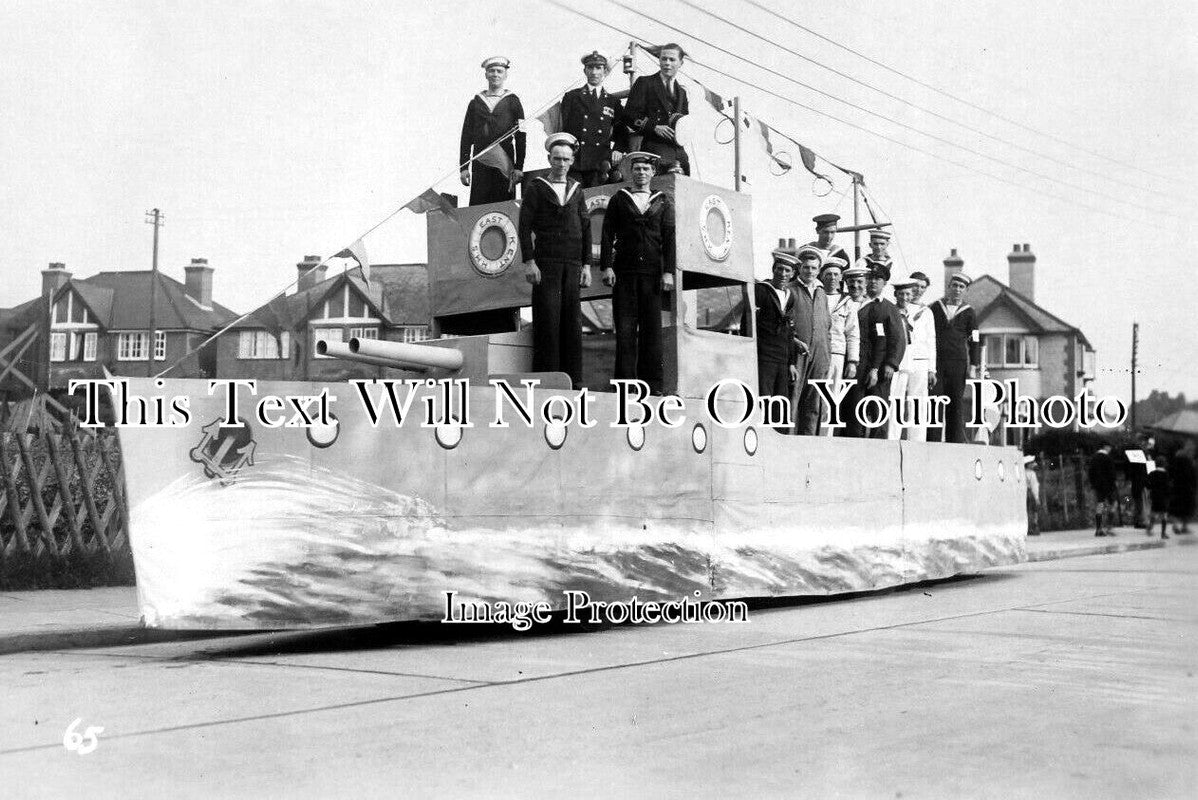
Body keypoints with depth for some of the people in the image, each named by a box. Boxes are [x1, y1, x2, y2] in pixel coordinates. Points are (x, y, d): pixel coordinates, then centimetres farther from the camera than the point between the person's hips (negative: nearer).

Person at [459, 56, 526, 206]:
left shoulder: (513, 102, 8)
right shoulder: (476, 103, 13)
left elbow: (521, 136, 4)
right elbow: (466, 136, 12)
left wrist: (519, 167, -3)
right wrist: (464, 167, 4)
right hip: (480, 163, 1)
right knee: (478, 206, -5)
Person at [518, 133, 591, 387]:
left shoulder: (576, 190, 16)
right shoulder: (535, 187, 5)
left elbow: (585, 229, 15)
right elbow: (525, 226, -1)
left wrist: (586, 265, 7)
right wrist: (529, 262, -11)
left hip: (572, 264, 4)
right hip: (546, 262, -4)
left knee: (572, 319, 1)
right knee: (547, 319, -8)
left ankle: (572, 378, 4)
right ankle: (546, 376, -7)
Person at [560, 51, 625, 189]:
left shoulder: (613, 102, 17)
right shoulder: (571, 97, 12)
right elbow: (563, 129, 9)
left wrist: (618, 150, 2)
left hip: (600, 165, 1)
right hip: (574, 163, -1)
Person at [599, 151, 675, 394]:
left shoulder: (663, 202, 13)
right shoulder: (618, 199, 13)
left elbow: (669, 238, 7)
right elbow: (607, 235, 8)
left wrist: (668, 271, -3)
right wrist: (606, 266, -4)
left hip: (652, 271, 0)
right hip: (624, 272, 0)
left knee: (651, 328, -2)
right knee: (625, 329, -5)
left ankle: (651, 383, 0)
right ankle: (625, 381, -5)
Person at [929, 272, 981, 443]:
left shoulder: (968, 313, 9)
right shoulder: (935, 308, 10)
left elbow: (975, 342, 8)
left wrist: (973, 365, -1)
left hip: (958, 363, 0)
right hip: (935, 362, 0)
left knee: (956, 404, 0)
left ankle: (955, 441, 3)